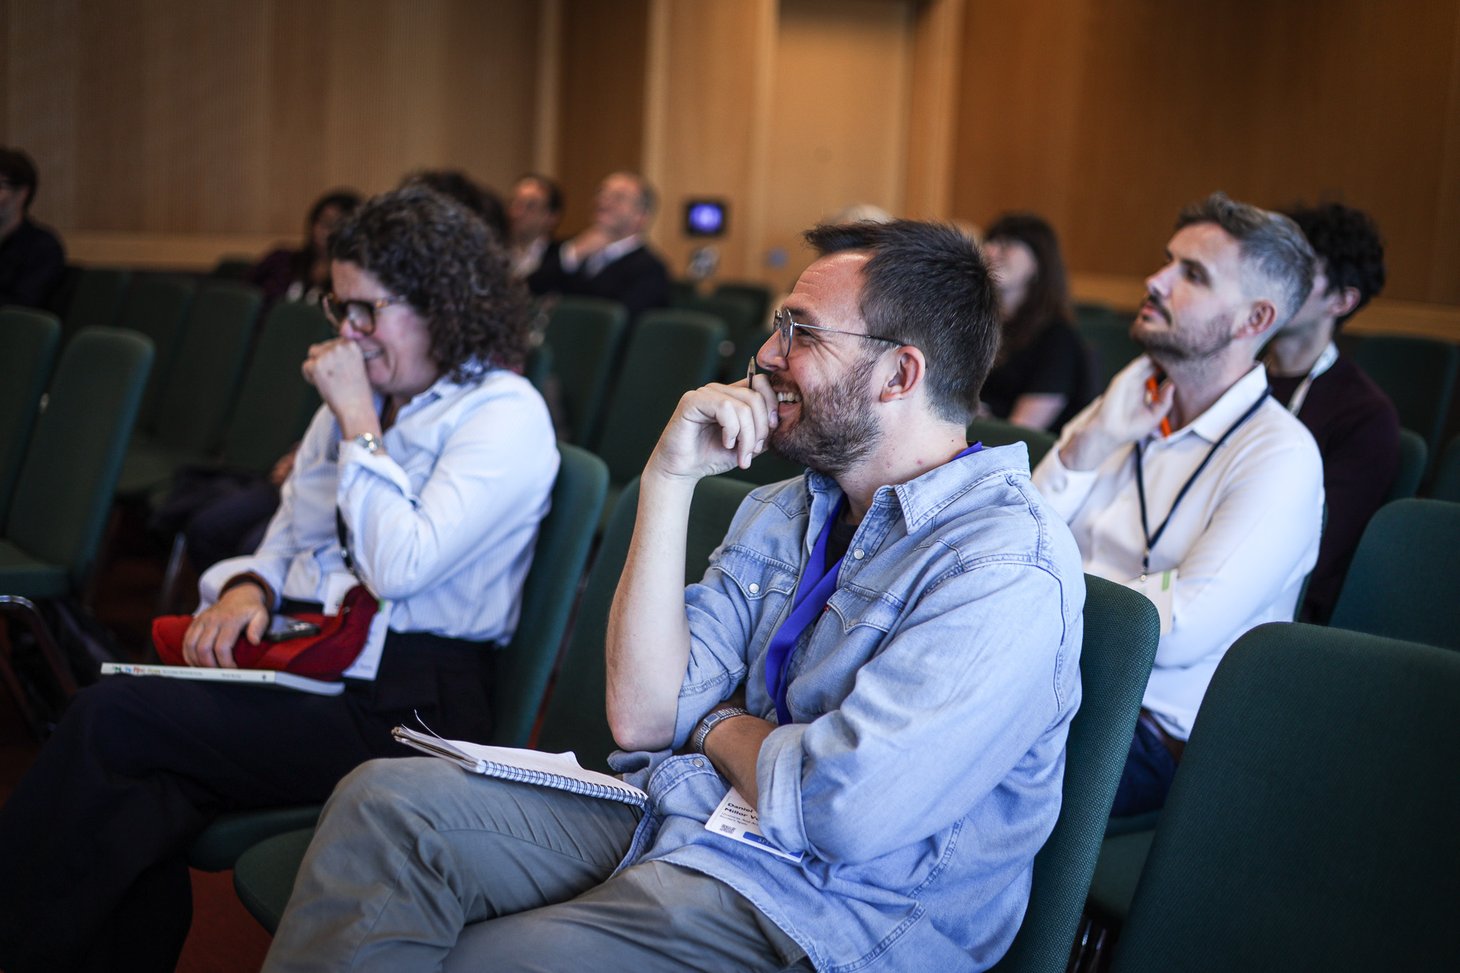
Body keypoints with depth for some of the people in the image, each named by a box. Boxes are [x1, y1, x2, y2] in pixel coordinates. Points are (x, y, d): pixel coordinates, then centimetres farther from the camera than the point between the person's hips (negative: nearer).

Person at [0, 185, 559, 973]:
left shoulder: (505, 415, -5)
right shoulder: (362, 394, 18)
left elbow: (401, 565, -17)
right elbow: (288, 536, 23)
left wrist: (357, 421, -10)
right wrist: (248, 587, 0)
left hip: (397, 702, -7)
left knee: (111, 721, -22)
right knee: (142, 805, -26)